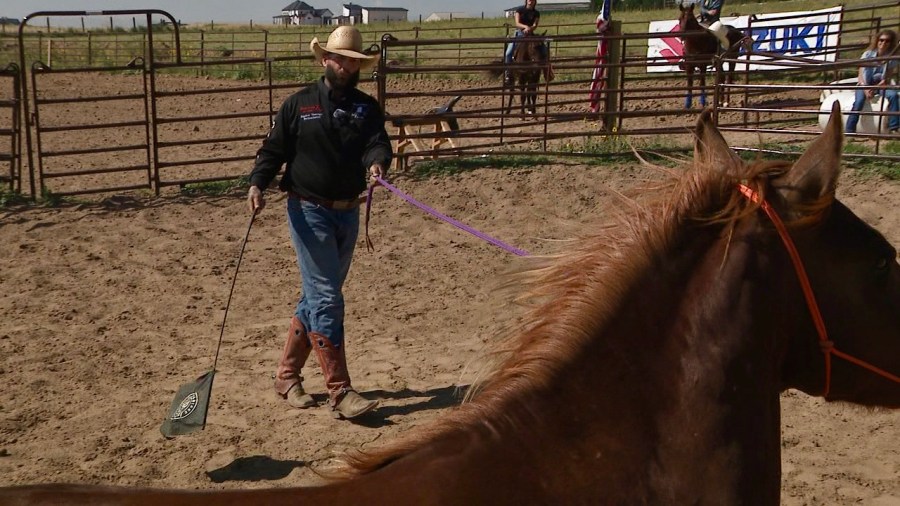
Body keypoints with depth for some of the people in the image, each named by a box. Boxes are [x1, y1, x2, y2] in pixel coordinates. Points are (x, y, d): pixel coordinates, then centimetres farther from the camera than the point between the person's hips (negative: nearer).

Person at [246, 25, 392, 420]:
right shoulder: (299, 104, -1)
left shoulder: (366, 108, 6)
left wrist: (377, 164, -34)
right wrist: (257, 184, -20)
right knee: (326, 300, -8)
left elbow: (377, 142, -11)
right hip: (309, 212, -5)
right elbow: (273, 149, -2)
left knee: (318, 297, 14)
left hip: (348, 213, 5)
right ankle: (340, 393, -6)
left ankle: (286, 375, 29)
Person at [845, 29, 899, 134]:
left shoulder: (892, 58, -1)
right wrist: (866, 90, -23)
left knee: (893, 95, -32)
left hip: (881, 85, 0)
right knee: (859, 101, -31)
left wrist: (875, 88, -24)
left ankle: (894, 128, -31)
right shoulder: (868, 54, -1)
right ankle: (849, 131, -31)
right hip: (865, 84, 0)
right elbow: (860, 76, -6)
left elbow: (887, 79, -7)